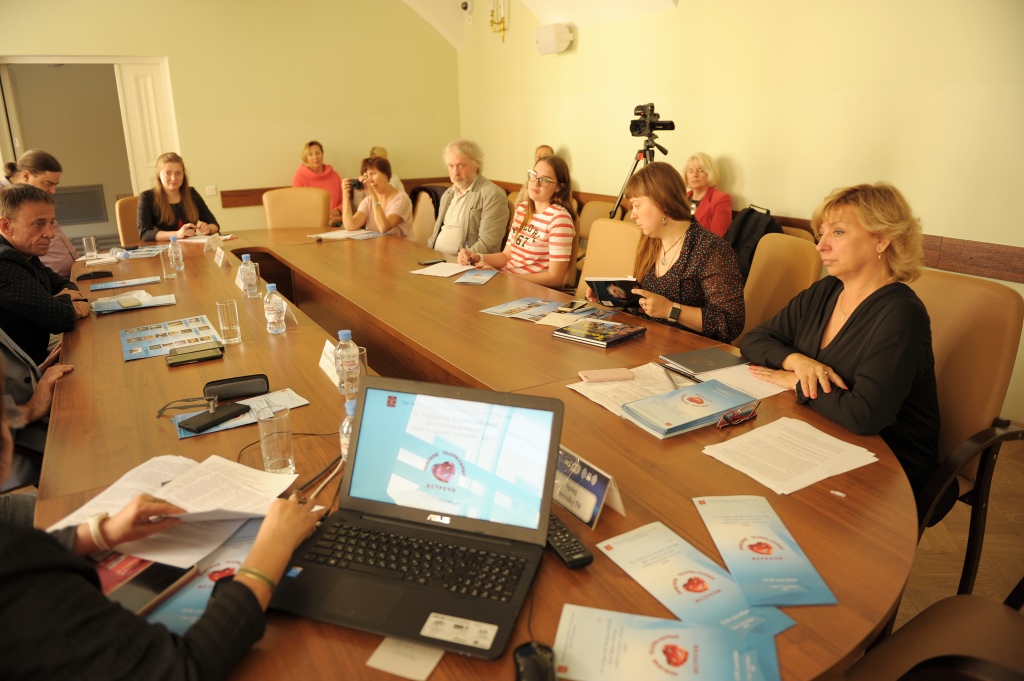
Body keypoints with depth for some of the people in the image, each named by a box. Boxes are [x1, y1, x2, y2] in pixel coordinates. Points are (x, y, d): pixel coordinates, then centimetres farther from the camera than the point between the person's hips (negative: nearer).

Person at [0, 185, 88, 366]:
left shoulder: (24, 254, 5)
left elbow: (64, 284, 16)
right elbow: (61, 319, -27)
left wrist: (66, 298, -8)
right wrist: (66, 300, -4)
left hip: (36, 356, 9)